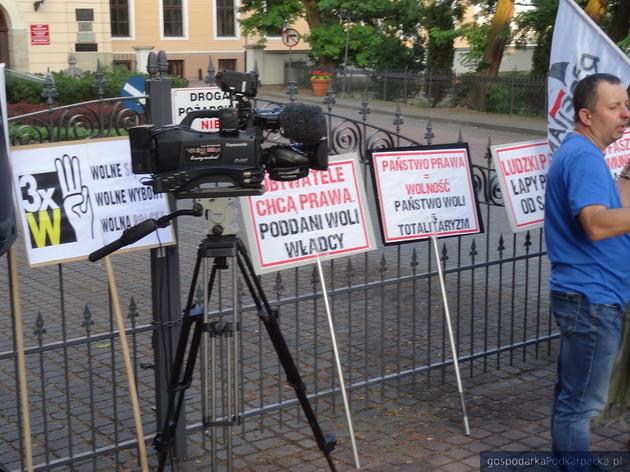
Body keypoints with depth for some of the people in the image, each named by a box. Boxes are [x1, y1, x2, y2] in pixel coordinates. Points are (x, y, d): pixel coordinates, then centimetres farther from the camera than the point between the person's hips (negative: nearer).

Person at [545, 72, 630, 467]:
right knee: (581, 402, -2)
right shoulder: (584, 156, -18)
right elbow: (597, 224, -31)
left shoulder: (581, 153, 16)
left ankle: (567, 462, 27)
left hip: (588, 296, 11)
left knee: (574, 397, 17)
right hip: (592, 299, -11)